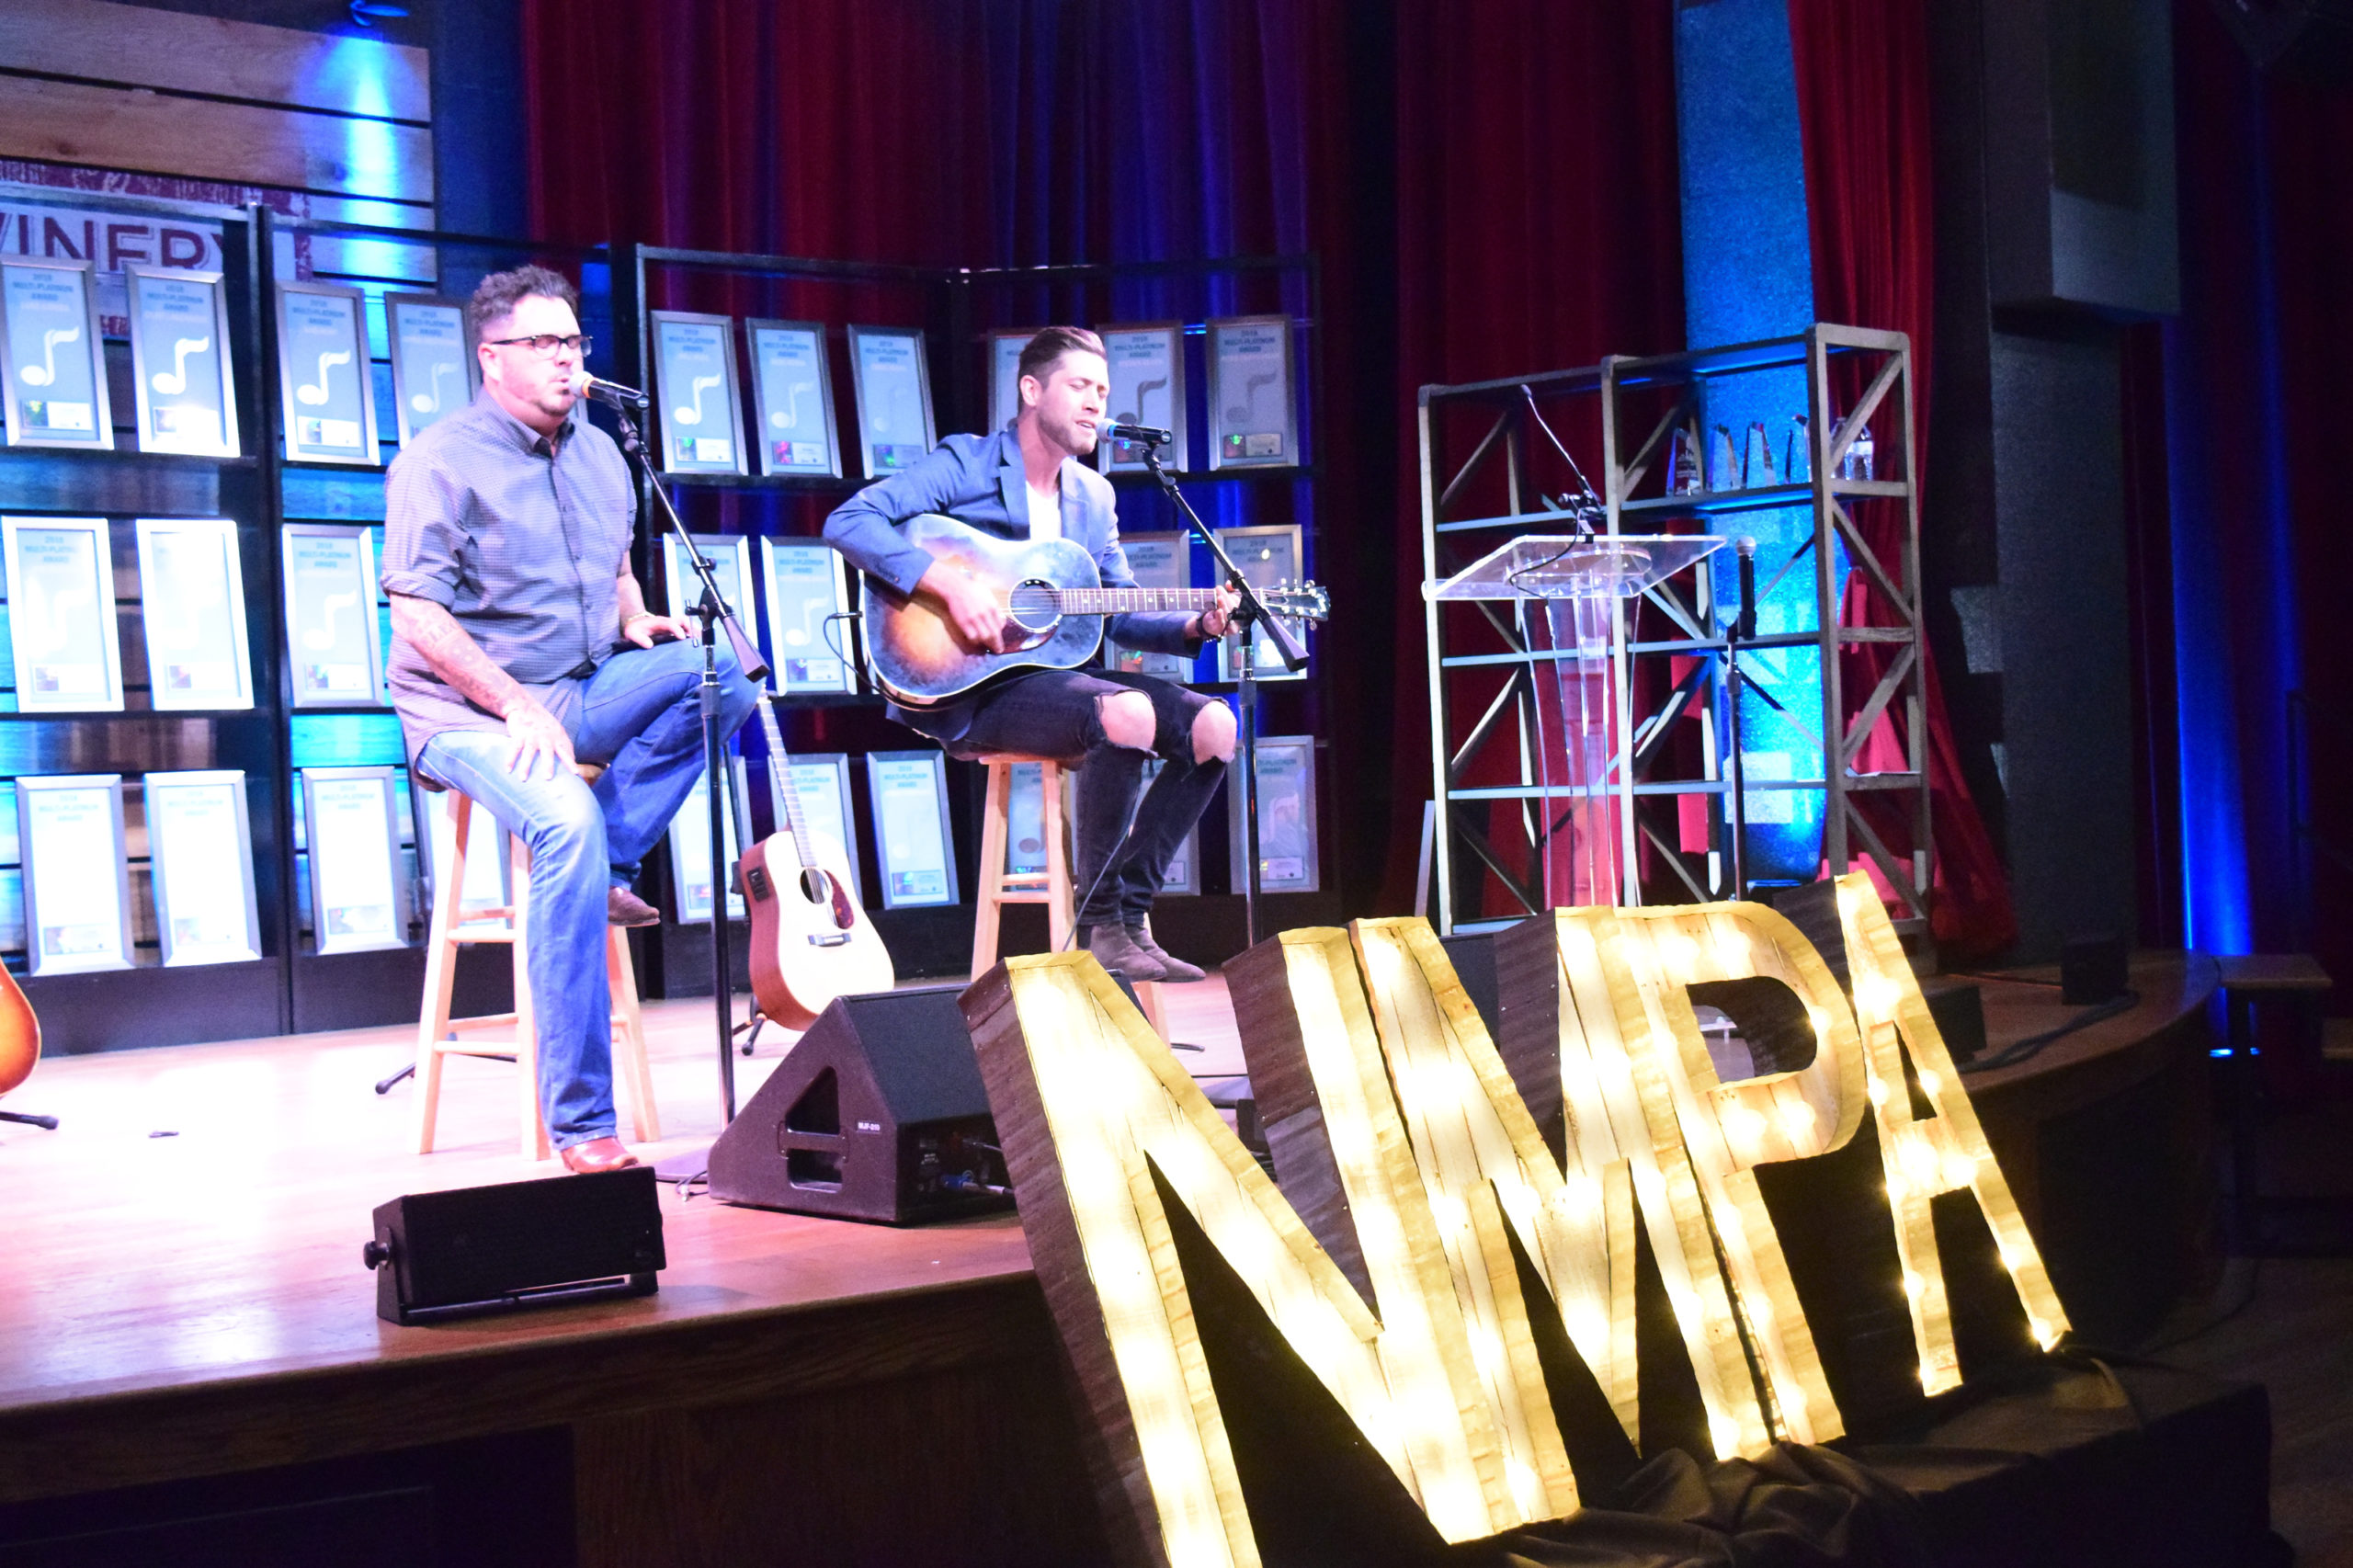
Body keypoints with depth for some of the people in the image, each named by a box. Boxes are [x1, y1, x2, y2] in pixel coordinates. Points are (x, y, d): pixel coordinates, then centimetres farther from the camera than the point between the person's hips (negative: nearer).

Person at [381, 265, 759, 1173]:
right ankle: (580, 1126, -30)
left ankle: (609, 870, -11)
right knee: (569, 823, -34)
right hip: (471, 710, -6)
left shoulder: (598, 455, 13)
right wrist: (517, 706, -22)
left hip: (583, 695, 6)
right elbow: (419, 620, -14)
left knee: (719, 668, -20)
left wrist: (636, 623, 4)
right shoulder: (441, 462, -8)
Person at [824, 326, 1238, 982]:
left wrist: (1195, 626, -1)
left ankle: (1131, 914, -7)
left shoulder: (1094, 495, 17)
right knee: (1126, 713, -33)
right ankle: (1101, 926, -19)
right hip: (972, 689, -7)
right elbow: (849, 521, -15)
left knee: (1211, 724, -10)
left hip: (1060, 673, 8)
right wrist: (950, 584, -24)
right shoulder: (966, 464, -3)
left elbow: (1120, 614, 18)